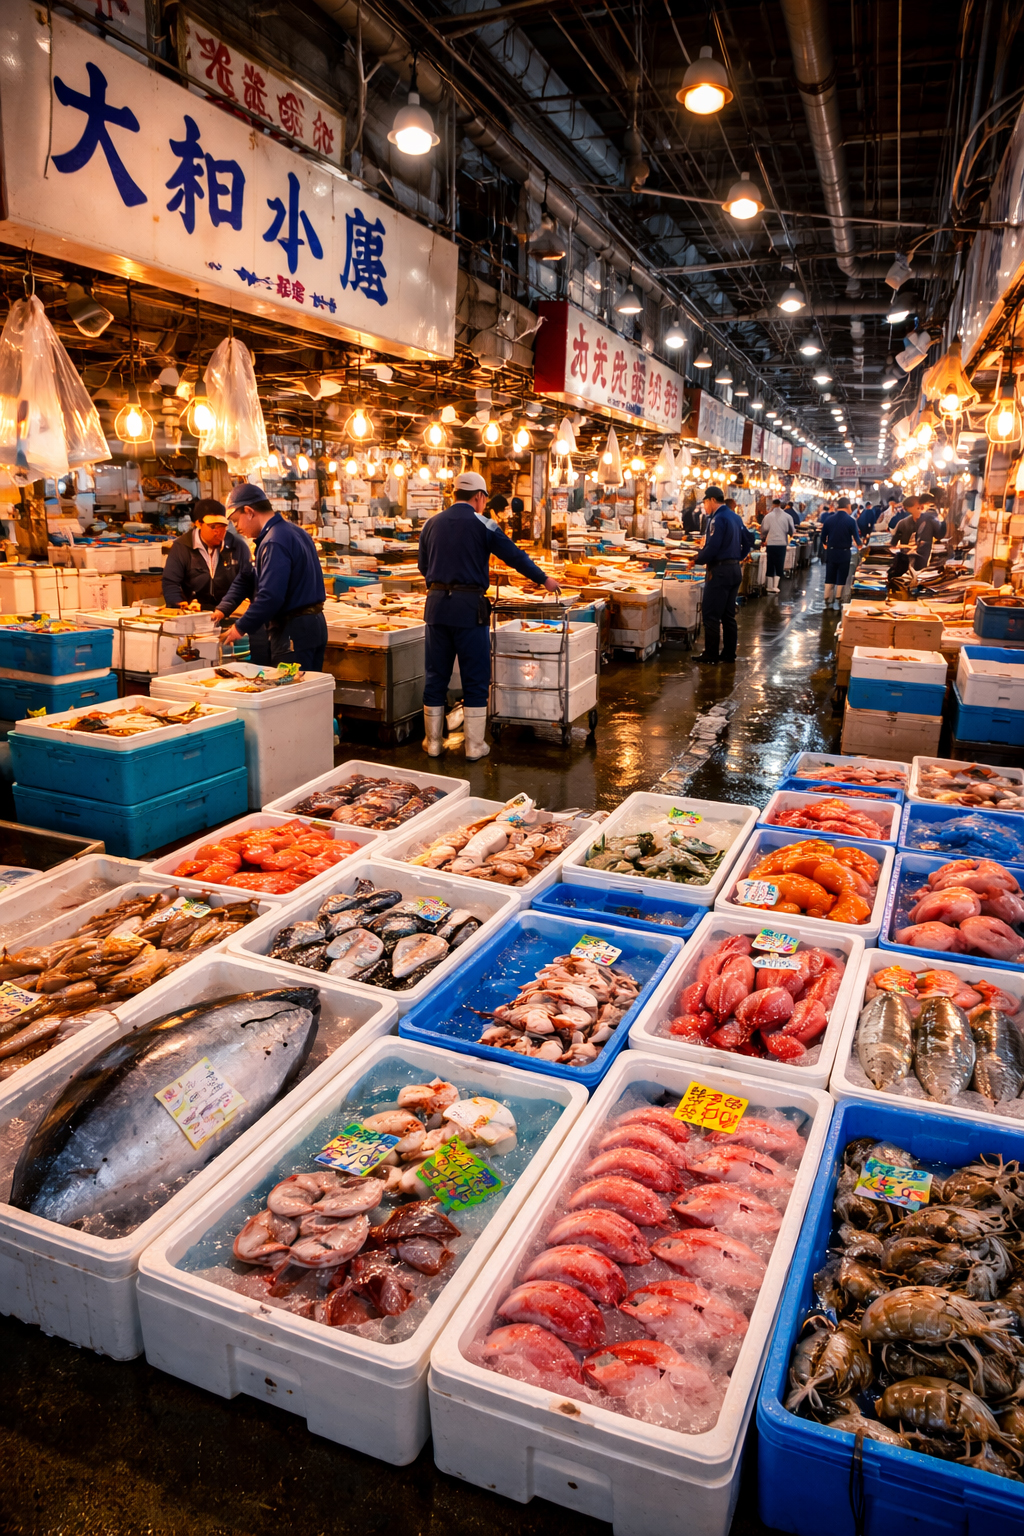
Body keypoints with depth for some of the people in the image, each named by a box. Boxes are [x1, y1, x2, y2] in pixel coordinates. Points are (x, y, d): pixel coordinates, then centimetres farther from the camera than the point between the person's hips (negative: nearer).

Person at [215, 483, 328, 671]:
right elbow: (248, 577, 18)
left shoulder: (274, 542, -17)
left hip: (293, 631, -10)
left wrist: (241, 627, -13)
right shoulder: (293, 531, 15)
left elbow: (270, 597, -24)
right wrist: (222, 608, 14)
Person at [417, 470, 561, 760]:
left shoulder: (431, 524, 9)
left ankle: (433, 741, 18)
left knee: (436, 675, 11)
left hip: (436, 604, 4)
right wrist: (544, 579, 13)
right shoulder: (482, 524, -4)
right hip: (469, 606, -4)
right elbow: (515, 556, 0)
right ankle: (475, 745, 10)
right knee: (475, 678, 5)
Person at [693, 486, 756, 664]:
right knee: (729, 615, 13)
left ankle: (710, 656, -2)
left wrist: (697, 559, -7)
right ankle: (729, 653, 17)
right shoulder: (735, 517, 13)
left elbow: (712, 548, -21)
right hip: (735, 569, 9)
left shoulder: (718, 519, -15)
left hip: (720, 571, -9)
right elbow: (749, 539, 20)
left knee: (711, 616, -4)